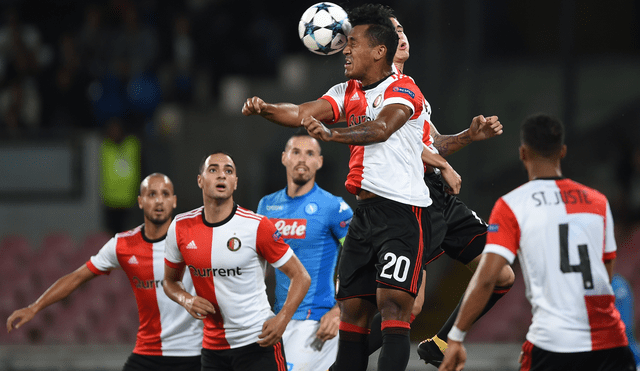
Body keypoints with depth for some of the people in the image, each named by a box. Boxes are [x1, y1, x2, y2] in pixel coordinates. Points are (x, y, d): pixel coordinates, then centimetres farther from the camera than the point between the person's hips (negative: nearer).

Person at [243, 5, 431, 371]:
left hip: (402, 213, -8)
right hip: (365, 212, 8)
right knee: (353, 308, 7)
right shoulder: (348, 93, 16)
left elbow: (382, 129, -28)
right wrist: (265, 109, -13)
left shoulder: (402, 90, -9)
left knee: (393, 305, -18)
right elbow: (303, 113, 7)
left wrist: (331, 133, -44)